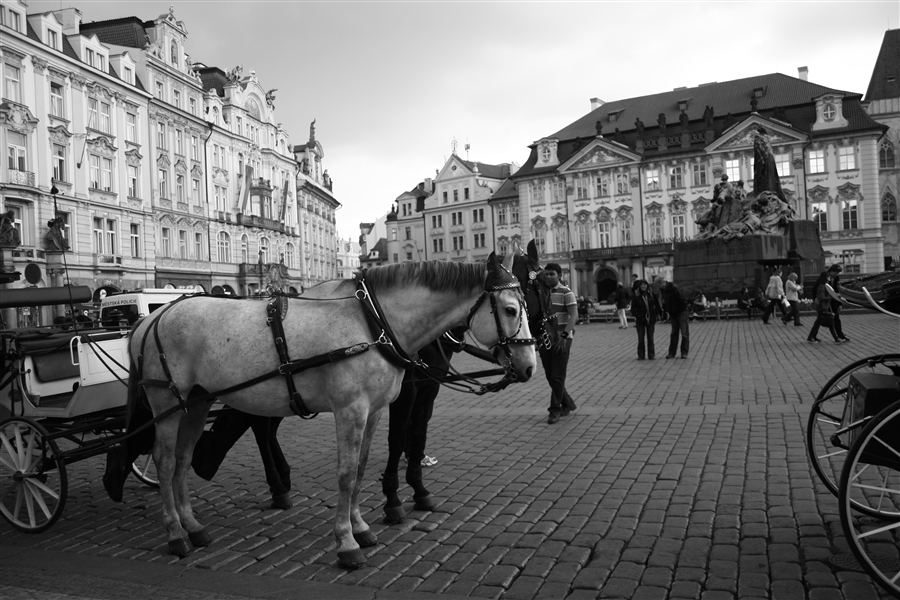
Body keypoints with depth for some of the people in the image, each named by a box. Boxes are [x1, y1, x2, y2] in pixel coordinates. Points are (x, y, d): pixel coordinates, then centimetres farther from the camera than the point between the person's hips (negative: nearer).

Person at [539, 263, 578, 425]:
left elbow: (574, 316, -13)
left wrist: (564, 336, -23)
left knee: (557, 376, -3)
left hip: (561, 340, -5)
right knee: (550, 376, 10)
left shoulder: (566, 293, -6)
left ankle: (555, 410, 7)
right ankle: (567, 403, 27)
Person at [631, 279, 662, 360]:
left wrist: (659, 313, 2)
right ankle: (641, 355, 7)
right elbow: (633, 309, -2)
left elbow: (657, 305, 11)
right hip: (640, 320, -1)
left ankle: (651, 354, 11)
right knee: (641, 338, 1)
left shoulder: (651, 295, 2)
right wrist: (638, 316, -13)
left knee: (650, 337, 5)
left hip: (651, 320, 1)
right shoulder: (636, 296, -3)